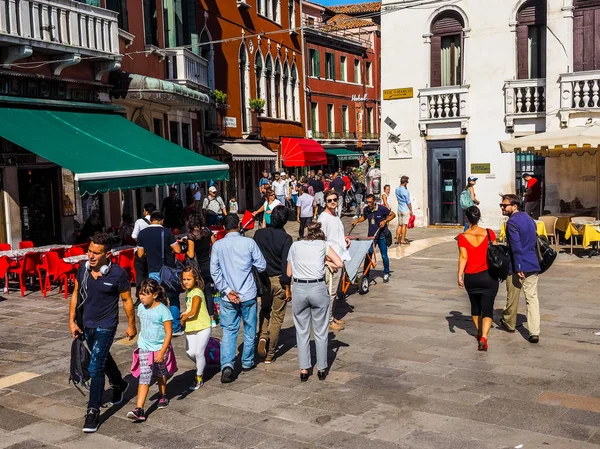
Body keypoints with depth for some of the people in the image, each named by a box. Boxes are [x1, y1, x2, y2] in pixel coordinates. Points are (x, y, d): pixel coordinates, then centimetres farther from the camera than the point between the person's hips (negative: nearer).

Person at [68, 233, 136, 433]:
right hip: (85, 325, 6)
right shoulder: (83, 269, -7)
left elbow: (127, 300, -7)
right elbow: (76, 295, 5)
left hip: (105, 326, -6)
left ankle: (93, 412, 1)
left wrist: (131, 325, -1)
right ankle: (119, 385, 51)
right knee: (103, 358, 25)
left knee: (95, 368, -10)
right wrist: (72, 321, 1)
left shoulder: (118, 274, -19)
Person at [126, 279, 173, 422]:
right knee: (144, 377, -8)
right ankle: (139, 409, -16)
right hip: (144, 348, 3)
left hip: (159, 348, -3)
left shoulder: (162, 310, -19)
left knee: (160, 374, 18)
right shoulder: (141, 308, -2)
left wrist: (162, 351, -24)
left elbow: (169, 332, -19)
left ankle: (163, 396, 45)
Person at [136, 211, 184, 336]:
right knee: (173, 298, 9)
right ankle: (175, 328, 9)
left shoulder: (142, 234, 2)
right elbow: (177, 250, -8)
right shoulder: (166, 232, -9)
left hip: (153, 272, 3)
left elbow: (140, 254, 9)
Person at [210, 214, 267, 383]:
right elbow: (262, 266, -3)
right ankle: (247, 363, 27)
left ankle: (227, 365, -10)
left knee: (228, 331, 6)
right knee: (249, 329, 16)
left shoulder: (218, 245, -3)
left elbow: (214, 271, -7)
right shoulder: (249, 243, -7)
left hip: (228, 297, 1)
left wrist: (227, 291, -6)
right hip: (248, 294, -1)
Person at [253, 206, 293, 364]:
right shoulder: (286, 238, -14)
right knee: (277, 317, 9)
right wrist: (287, 288, -8)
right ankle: (270, 354, 14)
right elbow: (285, 264, -15)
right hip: (279, 280, -3)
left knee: (265, 310, 26)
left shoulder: (259, 234, -4)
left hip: (263, 279, 3)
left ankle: (263, 337, 1)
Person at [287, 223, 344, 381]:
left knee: (302, 331, 11)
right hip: (318, 289, -1)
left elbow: (289, 273, 13)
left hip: (298, 289, 1)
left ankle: (304, 370, 13)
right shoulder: (323, 245, 8)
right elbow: (340, 264, 0)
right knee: (320, 332, 10)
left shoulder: (295, 245, 13)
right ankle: (322, 369, 17)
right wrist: (326, 261, 16)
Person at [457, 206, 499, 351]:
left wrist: (459, 276, -14)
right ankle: (483, 337, -18)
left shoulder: (462, 237, -6)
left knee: (475, 306, 23)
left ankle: (479, 333, 38)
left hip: (470, 278, 1)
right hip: (488, 276, -1)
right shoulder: (489, 233, -3)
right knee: (487, 309, 0)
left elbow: (463, 257, -14)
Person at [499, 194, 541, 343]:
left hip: (518, 267, -7)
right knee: (532, 298, 5)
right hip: (533, 266, 7)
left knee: (512, 297, 13)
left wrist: (518, 268, -20)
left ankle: (509, 323, 33)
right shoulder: (528, 218, 10)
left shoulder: (512, 222, -15)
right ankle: (534, 332, -1)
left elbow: (516, 247, -21)